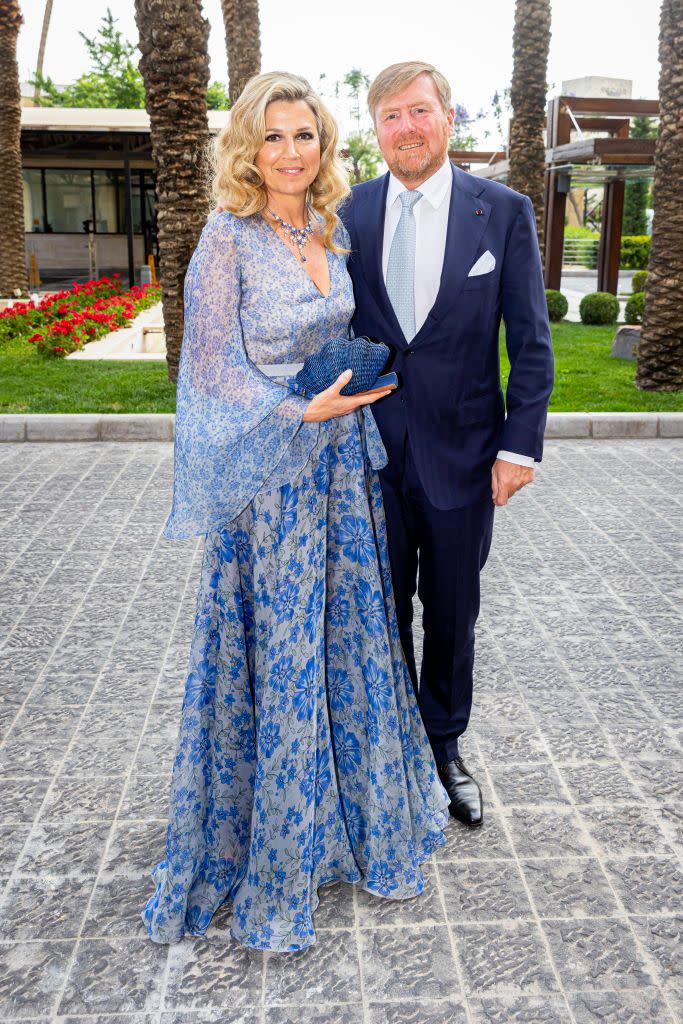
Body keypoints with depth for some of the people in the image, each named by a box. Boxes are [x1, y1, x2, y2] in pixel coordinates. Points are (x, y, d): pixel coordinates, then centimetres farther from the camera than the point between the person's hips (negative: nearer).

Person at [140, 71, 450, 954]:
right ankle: (271, 852, 24)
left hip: (342, 459, 6)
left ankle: (363, 817, 35)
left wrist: (353, 391, 7)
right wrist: (302, 413, -20)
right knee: (279, 649, 3)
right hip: (268, 473, -6)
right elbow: (213, 365, -13)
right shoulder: (228, 238, -10)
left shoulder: (333, 230, 10)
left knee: (352, 633, 13)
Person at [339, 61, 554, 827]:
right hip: (370, 450, 1)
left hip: (460, 454, -1)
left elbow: (530, 341, -2)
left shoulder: (504, 212, -2)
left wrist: (521, 443, -9)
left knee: (452, 615, 13)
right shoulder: (346, 215, 3)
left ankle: (444, 748, 35)